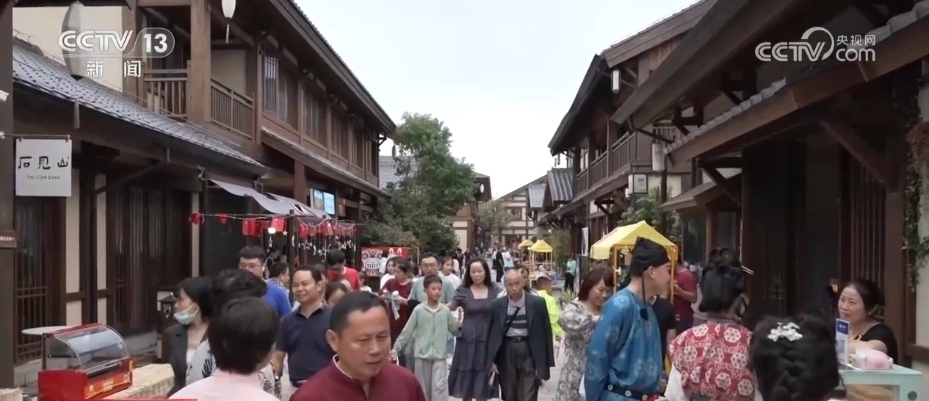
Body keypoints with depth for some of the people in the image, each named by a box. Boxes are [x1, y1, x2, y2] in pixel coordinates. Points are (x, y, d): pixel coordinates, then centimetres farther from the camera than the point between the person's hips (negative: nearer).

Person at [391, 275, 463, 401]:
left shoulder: (446, 311, 2)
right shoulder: (418, 310, -2)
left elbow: (453, 330, 7)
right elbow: (407, 331, 1)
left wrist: (459, 326, -15)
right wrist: (396, 348, -5)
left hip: (439, 356, 0)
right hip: (421, 355, 0)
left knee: (439, 387, -11)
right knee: (423, 389, 9)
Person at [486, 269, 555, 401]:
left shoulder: (537, 303, -5)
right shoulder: (498, 305, 0)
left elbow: (545, 333, -2)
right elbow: (493, 333, 5)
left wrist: (545, 363, -4)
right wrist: (491, 360, -2)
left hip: (529, 353, -2)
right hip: (506, 353, 2)